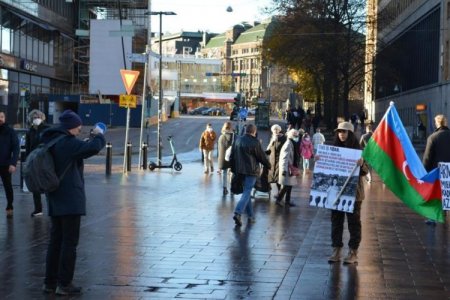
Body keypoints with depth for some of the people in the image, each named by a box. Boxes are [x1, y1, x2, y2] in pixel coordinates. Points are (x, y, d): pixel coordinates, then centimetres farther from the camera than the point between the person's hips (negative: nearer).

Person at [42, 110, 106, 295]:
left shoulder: (51, 141, 11)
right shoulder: (67, 143, -18)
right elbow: (93, 148, -27)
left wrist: (91, 138, 9)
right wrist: (98, 135, -7)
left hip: (54, 200, 9)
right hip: (70, 200, -9)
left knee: (55, 240, 15)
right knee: (69, 242, -2)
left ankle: (50, 282, 19)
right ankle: (64, 284, 2)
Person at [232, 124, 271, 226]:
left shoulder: (238, 140, 6)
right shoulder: (255, 142, -12)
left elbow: (232, 156, 11)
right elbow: (262, 156, -5)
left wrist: (234, 168, 19)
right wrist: (268, 165, 12)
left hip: (240, 170, 6)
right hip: (251, 171, -6)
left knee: (246, 191, 15)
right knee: (247, 192, -6)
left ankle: (250, 215, 19)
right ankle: (238, 213, -22)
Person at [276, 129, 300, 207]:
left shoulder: (292, 144, 12)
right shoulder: (288, 144, -18)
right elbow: (285, 157, -23)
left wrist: (296, 167, 20)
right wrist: (284, 169, -26)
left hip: (291, 168, 10)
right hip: (287, 168, -10)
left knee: (289, 185, 12)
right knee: (286, 185, -8)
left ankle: (287, 201, 19)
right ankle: (278, 200, -3)